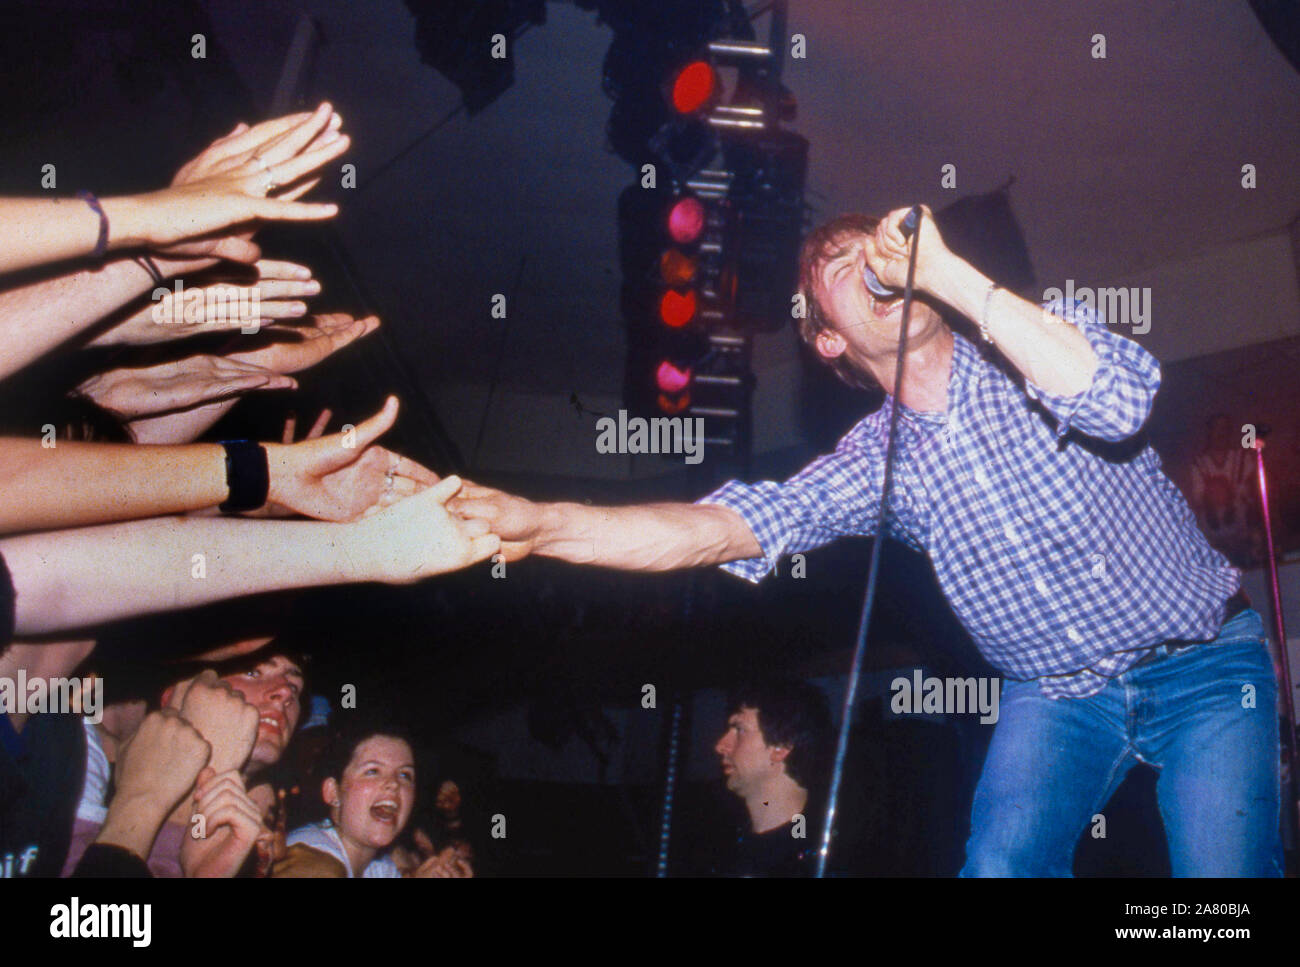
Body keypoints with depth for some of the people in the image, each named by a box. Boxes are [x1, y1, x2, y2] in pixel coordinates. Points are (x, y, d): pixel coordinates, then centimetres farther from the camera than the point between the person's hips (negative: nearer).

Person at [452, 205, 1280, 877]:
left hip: (1204, 666, -2)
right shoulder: (873, 462, -5)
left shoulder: (1033, 354, -11)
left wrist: (946, 269, -33)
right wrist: (539, 525, -31)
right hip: (1056, 695, 2)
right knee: (1002, 862, -19)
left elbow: (1118, 399, -35)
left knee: (1220, 870, -19)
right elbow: (716, 527, -17)